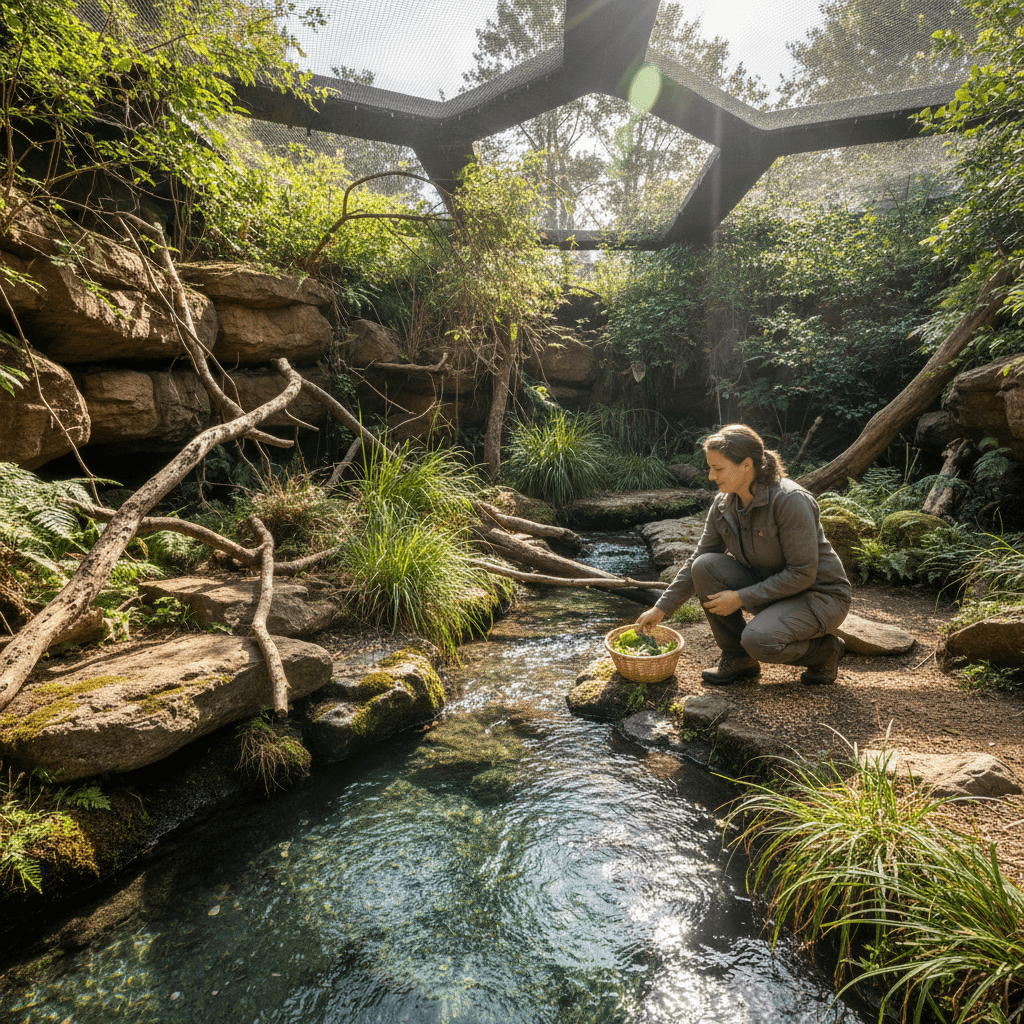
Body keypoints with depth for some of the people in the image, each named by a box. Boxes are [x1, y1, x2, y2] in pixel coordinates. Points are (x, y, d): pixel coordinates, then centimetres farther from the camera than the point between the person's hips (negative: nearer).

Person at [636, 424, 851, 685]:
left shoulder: (790, 500, -26)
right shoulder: (723, 504, -5)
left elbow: (803, 573, -24)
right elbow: (697, 560, 2)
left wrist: (741, 598, -23)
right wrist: (661, 608, -2)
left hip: (818, 594, -6)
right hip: (769, 586, 7)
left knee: (758, 640, -32)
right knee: (706, 566, -16)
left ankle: (825, 650, 2)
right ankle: (738, 659, -2)